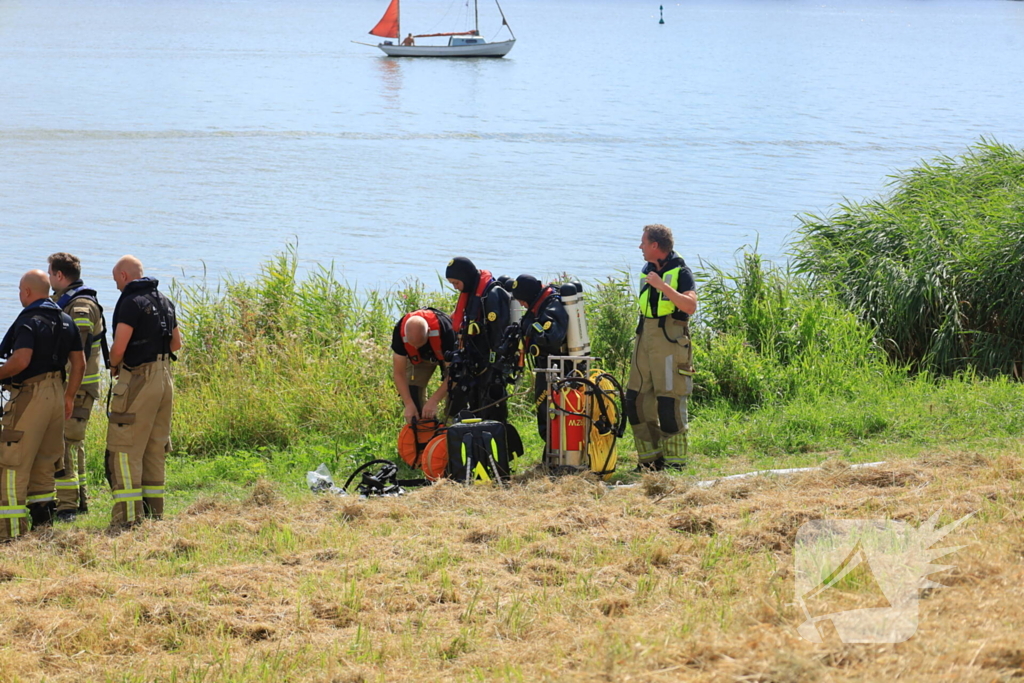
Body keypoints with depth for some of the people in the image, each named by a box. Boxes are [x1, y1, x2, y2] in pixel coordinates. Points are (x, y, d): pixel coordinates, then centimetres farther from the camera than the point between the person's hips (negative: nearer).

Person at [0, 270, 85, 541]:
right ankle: (42, 518, 20)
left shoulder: (28, 321, -12)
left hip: (30, 394, -8)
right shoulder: (65, 320, 13)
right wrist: (69, 396, 20)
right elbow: (79, 362, 15)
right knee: (44, 460, 17)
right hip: (56, 392, 8)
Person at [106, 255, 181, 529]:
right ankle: (154, 510, 16)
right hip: (164, 377, 8)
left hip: (138, 380, -8)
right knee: (155, 447, 13)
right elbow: (176, 343, 20)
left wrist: (114, 365, 1)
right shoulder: (164, 301, 13)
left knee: (125, 448, -6)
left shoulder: (131, 302, -12)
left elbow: (119, 346, -18)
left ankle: (128, 514, -10)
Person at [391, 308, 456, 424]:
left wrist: (433, 401, -43)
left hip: (449, 353, -2)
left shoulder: (444, 329, -45)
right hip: (417, 358, 2)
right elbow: (399, 374, -27)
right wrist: (409, 405, -36)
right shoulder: (399, 332, -37)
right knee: (411, 392, -13)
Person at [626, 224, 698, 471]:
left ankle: (674, 461, 0)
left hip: (670, 341, -8)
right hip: (645, 340, 8)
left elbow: (691, 306, -21)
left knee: (669, 403, -7)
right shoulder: (647, 271, 15)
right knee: (636, 399, 6)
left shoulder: (680, 272, -8)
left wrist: (663, 286, -26)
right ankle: (650, 457, 15)